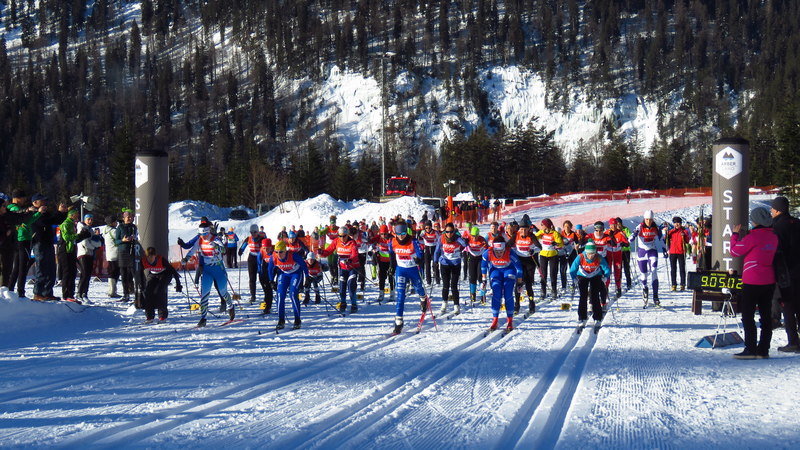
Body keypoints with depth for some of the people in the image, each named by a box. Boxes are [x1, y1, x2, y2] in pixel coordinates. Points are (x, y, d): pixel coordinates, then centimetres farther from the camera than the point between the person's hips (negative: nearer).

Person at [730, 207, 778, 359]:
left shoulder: (753, 236, -16)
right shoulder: (773, 237, 5)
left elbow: (734, 251, -10)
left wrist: (735, 234, 5)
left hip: (752, 282, -7)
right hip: (769, 282, 7)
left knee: (747, 315, 0)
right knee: (766, 316, 9)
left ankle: (750, 350, -3)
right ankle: (763, 350, 11)